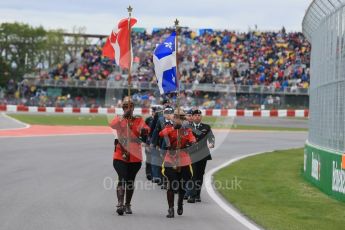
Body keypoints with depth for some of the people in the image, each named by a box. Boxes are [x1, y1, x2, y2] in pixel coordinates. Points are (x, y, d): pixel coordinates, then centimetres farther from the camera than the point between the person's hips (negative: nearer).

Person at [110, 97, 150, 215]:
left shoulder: (139, 120, 8)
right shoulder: (119, 119, 3)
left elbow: (145, 129, -10)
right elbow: (113, 125, -20)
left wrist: (144, 131, -33)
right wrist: (124, 116, -30)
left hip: (135, 156, 2)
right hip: (120, 155, -2)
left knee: (130, 181, 11)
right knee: (122, 179, -15)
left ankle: (127, 205, 22)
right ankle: (120, 204, -21)